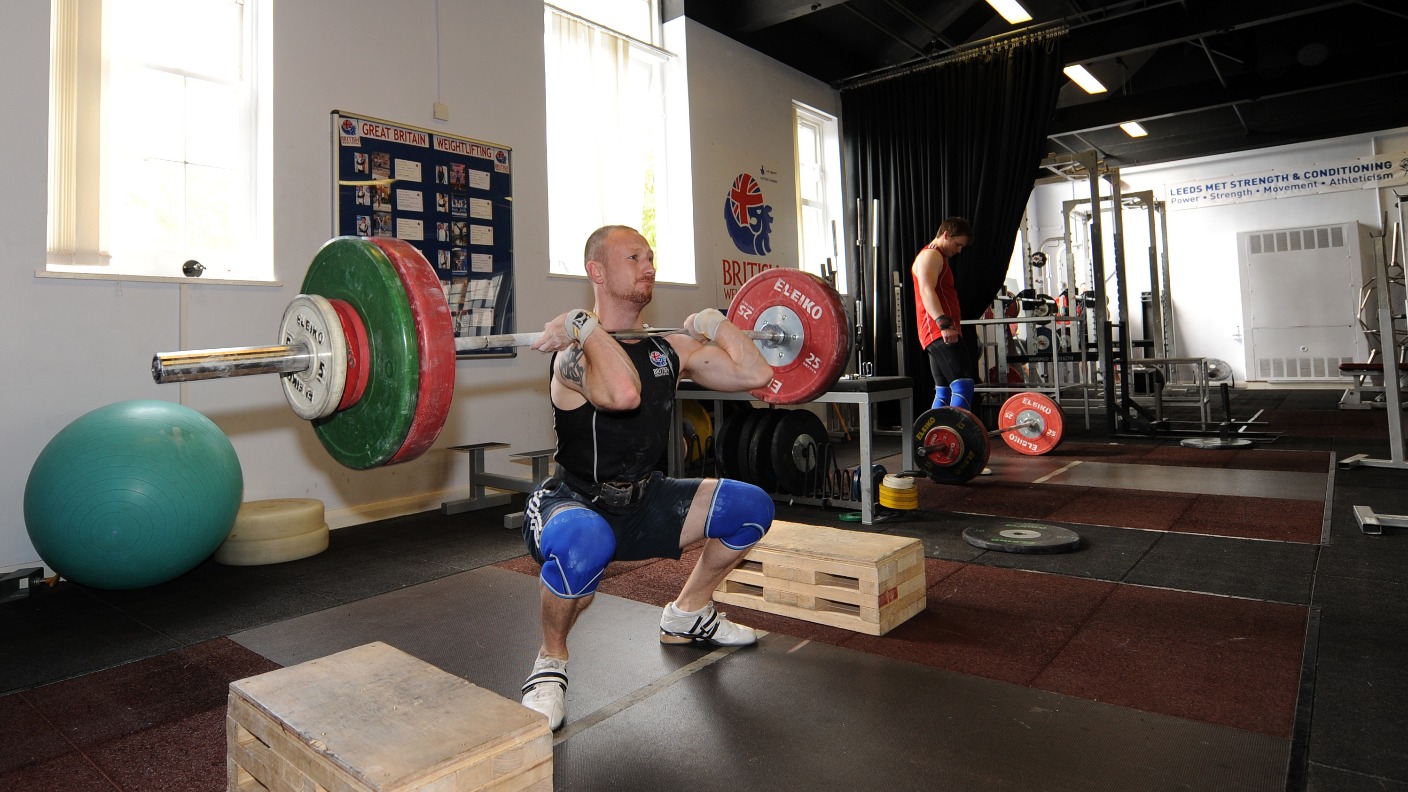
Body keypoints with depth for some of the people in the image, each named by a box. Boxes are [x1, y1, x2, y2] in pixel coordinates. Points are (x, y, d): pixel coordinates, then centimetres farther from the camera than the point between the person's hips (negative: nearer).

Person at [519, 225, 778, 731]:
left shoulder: (670, 348, 1)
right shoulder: (576, 350, -21)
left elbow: (754, 374, -6)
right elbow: (624, 394, -45)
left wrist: (713, 323, 2)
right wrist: (583, 326, -33)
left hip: (642, 503, 7)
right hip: (574, 505, -7)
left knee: (751, 509, 1)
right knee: (583, 544, -42)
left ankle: (688, 615, 24)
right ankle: (551, 662, -9)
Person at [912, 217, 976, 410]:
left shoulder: (939, 257, 29)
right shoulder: (930, 255, -5)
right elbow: (926, 291, -21)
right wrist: (944, 323, -33)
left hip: (941, 333, 11)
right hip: (939, 332, -11)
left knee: (944, 392, 10)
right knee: (963, 385, -20)